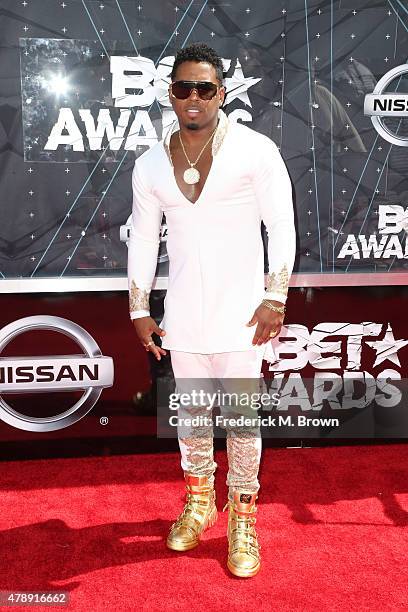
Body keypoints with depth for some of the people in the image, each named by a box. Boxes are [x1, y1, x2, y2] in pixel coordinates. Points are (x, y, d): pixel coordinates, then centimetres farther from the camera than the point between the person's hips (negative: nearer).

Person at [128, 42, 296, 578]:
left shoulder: (255, 150, -6)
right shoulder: (150, 165, 4)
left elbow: (282, 226, -5)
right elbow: (142, 239, 10)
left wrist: (275, 298, -10)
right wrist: (139, 310, 9)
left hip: (240, 313, -3)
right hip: (182, 314, 4)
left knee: (241, 419, 4)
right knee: (190, 412, 15)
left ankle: (242, 519, 23)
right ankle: (199, 502, 36)